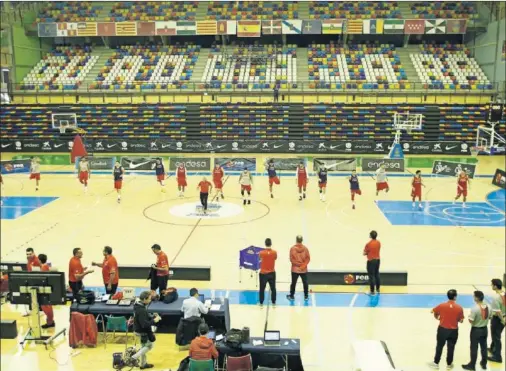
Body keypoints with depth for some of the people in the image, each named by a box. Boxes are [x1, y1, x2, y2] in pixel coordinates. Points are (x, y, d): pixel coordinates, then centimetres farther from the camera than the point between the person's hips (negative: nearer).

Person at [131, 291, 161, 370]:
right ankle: (134, 358, 3)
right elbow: (144, 324, -32)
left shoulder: (138, 305, 0)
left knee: (144, 346, 21)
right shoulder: (141, 310, -31)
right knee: (149, 345, 7)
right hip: (143, 331, -9)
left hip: (139, 330, 9)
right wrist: (154, 321, -21)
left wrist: (152, 316, 0)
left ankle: (143, 363, 33)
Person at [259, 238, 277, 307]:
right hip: (272, 273, 2)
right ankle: (273, 302, 22)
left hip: (263, 273, -1)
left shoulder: (261, 253, -16)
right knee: (273, 288, 15)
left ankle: (261, 303, 18)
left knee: (262, 289, 11)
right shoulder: (274, 252, -13)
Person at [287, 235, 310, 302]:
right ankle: (306, 296, 20)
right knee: (305, 283, 13)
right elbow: (308, 258, -8)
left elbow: (291, 259, -13)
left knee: (293, 283, 11)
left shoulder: (292, 248, -11)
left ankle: (291, 296, 22)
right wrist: (303, 265, -9)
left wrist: (297, 263, -7)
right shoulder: (305, 248, -6)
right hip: (304, 269, 1)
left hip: (295, 269, -1)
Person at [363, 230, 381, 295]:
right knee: (377, 275, 19)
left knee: (371, 276, -1)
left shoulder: (368, 244, -18)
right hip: (377, 260, 6)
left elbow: (365, 253, -11)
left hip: (371, 261, -6)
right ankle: (378, 289, 28)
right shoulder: (378, 243, 1)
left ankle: (372, 291, 1)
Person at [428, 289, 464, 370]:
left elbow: (434, 312, 2)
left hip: (442, 329, 0)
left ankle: (436, 363, 25)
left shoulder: (442, 305, -12)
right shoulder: (459, 308, -13)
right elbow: (461, 321, -6)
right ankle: (449, 364, 27)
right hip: (453, 331, 0)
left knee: (439, 346, 14)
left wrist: (437, 318, 21)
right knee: (451, 348, 14)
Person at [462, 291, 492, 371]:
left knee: (474, 348, 7)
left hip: (476, 330, -6)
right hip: (485, 329, 6)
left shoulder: (475, 308, -26)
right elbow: (489, 317, 7)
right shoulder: (488, 307, -6)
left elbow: (471, 321, -24)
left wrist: (469, 317, -4)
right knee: (484, 347, 20)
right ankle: (484, 364, 33)